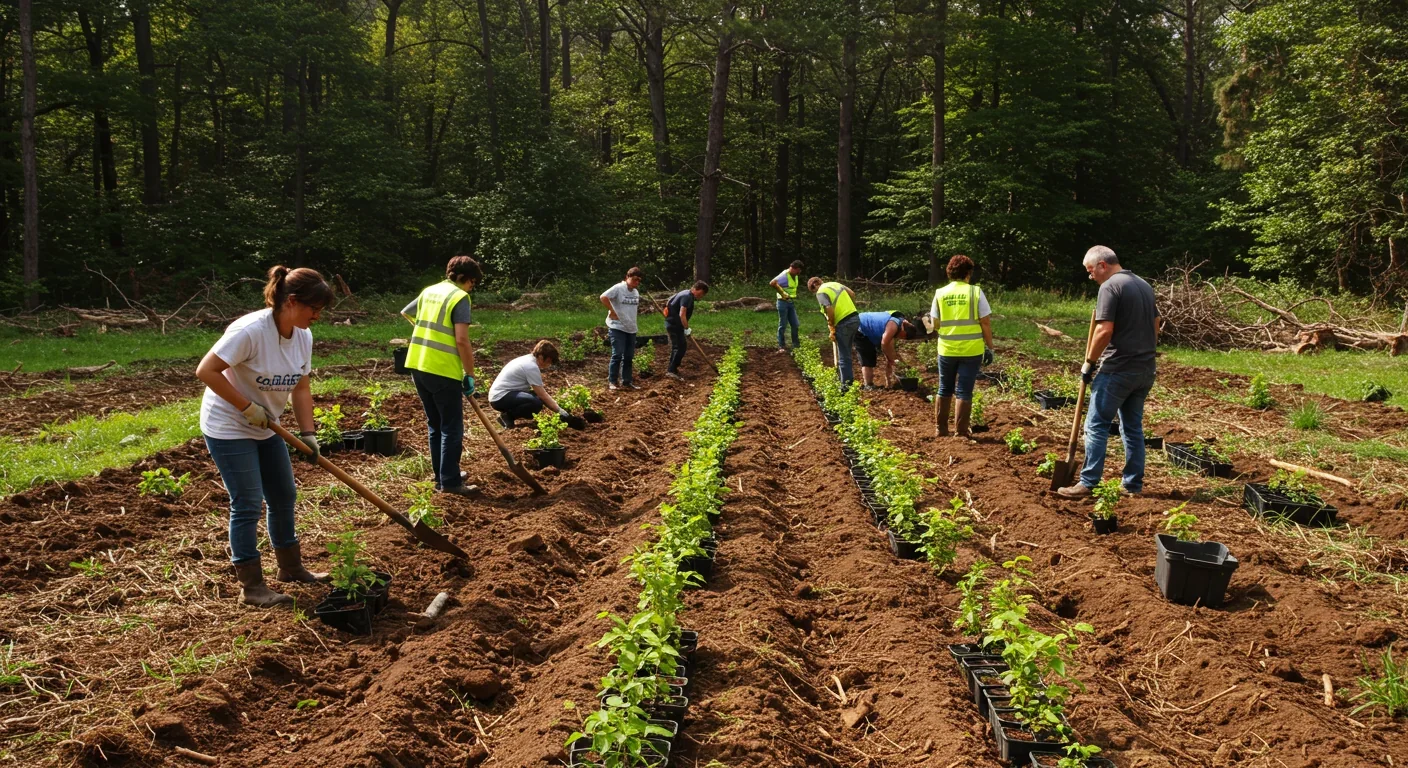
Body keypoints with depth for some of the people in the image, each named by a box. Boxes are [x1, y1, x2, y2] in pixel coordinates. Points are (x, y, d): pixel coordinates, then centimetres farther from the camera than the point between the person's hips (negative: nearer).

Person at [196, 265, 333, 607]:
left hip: (265, 428, 8)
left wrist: (308, 433, -7)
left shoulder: (303, 337, -4)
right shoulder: (251, 330, -28)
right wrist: (247, 407, -25)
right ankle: (251, 587, 5)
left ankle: (290, 567, 32)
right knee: (248, 505, -6)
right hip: (228, 428, -8)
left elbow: (301, 388, 2)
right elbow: (206, 371, -28)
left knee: (284, 496, 15)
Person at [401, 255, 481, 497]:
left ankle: (443, 476, 26)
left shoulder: (430, 291, 14)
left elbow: (405, 313, 31)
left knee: (435, 425, 18)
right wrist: (470, 375, -10)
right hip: (442, 369, -8)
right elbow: (462, 340, -17)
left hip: (418, 365, 8)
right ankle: (450, 482, 0)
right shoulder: (459, 297, -9)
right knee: (452, 428, 0)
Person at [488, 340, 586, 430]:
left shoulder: (528, 359, 11)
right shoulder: (532, 367, -18)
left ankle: (507, 414, 6)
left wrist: (557, 404, 9)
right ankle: (507, 416, -9)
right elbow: (543, 395, -18)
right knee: (537, 403, -29)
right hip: (500, 397, -10)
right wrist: (561, 411, -15)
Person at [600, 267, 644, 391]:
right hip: (617, 327, -7)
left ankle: (626, 381, 18)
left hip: (631, 329, 7)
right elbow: (603, 297, -23)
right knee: (617, 354, -9)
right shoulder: (618, 288, -12)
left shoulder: (636, 292, 11)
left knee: (629, 356, 10)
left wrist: (631, 319, 15)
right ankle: (612, 382, -1)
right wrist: (612, 312, -19)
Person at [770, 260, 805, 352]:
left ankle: (796, 345, 15)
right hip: (783, 302, -8)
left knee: (795, 325, 7)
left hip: (792, 303, 8)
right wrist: (782, 293, -26)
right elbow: (772, 283, -33)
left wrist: (794, 296, 12)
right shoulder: (784, 275, -19)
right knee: (783, 325, 0)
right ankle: (781, 346, 9)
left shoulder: (795, 276, 8)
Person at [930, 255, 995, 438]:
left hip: (946, 349, 2)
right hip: (971, 350, -2)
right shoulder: (975, 292, -5)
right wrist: (989, 347, 2)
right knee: (964, 391, 4)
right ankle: (961, 431, 6)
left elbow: (935, 324, 2)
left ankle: (941, 429, 21)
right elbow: (985, 323, -6)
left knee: (944, 390, 15)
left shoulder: (940, 293, 1)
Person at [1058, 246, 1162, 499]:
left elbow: (1105, 330, -19)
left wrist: (1089, 363, -10)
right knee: (1133, 427, 13)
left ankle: (1087, 483, -6)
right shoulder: (1144, 285, 15)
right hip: (1145, 369, 8)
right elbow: (1156, 325, 21)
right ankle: (1134, 484, 16)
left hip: (1118, 369, -8)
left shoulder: (1110, 287, -12)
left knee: (1097, 425, -4)